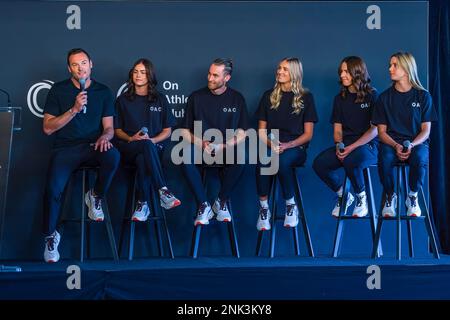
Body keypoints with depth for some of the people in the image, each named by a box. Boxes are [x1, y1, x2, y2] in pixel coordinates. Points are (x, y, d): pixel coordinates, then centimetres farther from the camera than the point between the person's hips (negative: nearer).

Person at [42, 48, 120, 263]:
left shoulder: (103, 92, 12)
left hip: (93, 146, 1)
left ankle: (96, 196, -6)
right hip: (65, 147, -1)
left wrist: (105, 136, -14)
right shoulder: (58, 90, 7)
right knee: (53, 188, -27)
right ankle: (50, 236, -3)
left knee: (113, 156, -35)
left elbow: (109, 127, 11)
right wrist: (74, 109, -10)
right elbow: (48, 128, 2)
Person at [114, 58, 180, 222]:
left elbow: (167, 131, 12)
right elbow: (118, 130, 13)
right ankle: (163, 191, -43)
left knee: (142, 160, -39)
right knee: (146, 146, -39)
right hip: (129, 149, 0)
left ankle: (143, 204, -37)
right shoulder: (123, 100, 13)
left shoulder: (160, 99, 14)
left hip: (154, 146, 1)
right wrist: (130, 138, -9)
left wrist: (152, 140, -8)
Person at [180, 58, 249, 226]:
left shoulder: (237, 99, 6)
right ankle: (204, 206, -22)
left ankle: (221, 202, -12)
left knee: (239, 159, -35)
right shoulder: (196, 97, 6)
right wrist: (200, 143, -12)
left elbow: (241, 133, 5)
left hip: (227, 149, 0)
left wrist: (223, 145, -12)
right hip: (200, 148, 1)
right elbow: (185, 131, 7)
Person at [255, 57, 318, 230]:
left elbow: (308, 134, 4)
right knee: (263, 161, -35)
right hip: (271, 146, 2)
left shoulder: (305, 97, 8)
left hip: (296, 147, -2)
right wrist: (270, 143, -8)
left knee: (283, 160, -38)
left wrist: (287, 145, -12)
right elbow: (261, 130, 14)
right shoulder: (269, 96, 16)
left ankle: (291, 204, -18)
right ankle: (263, 208, -22)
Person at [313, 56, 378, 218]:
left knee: (351, 161, -38)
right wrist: (339, 145, -8)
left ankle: (361, 197, -8)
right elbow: (337, 129, 15)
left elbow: (375, 129, -7)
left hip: (368, 145, -5)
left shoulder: (372, 95, -1)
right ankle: (342, 194, 4)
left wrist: (352, 147, -17)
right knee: (319, 163, -22)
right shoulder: (340, 98, 16)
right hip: (345, 145, 5)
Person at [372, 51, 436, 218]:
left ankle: (412, 197, -10)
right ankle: (390, 197, -9)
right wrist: (396, 146, -16)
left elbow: (426, 130, 2)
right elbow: (382, 131, 5)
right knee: (385, 158, -35)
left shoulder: (423, 96, 4)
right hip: (391, 142, 1)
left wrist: (411, 145, -18)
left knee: (419, 159, -37)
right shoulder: (385, 97, 7)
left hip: (417, 142, -1)